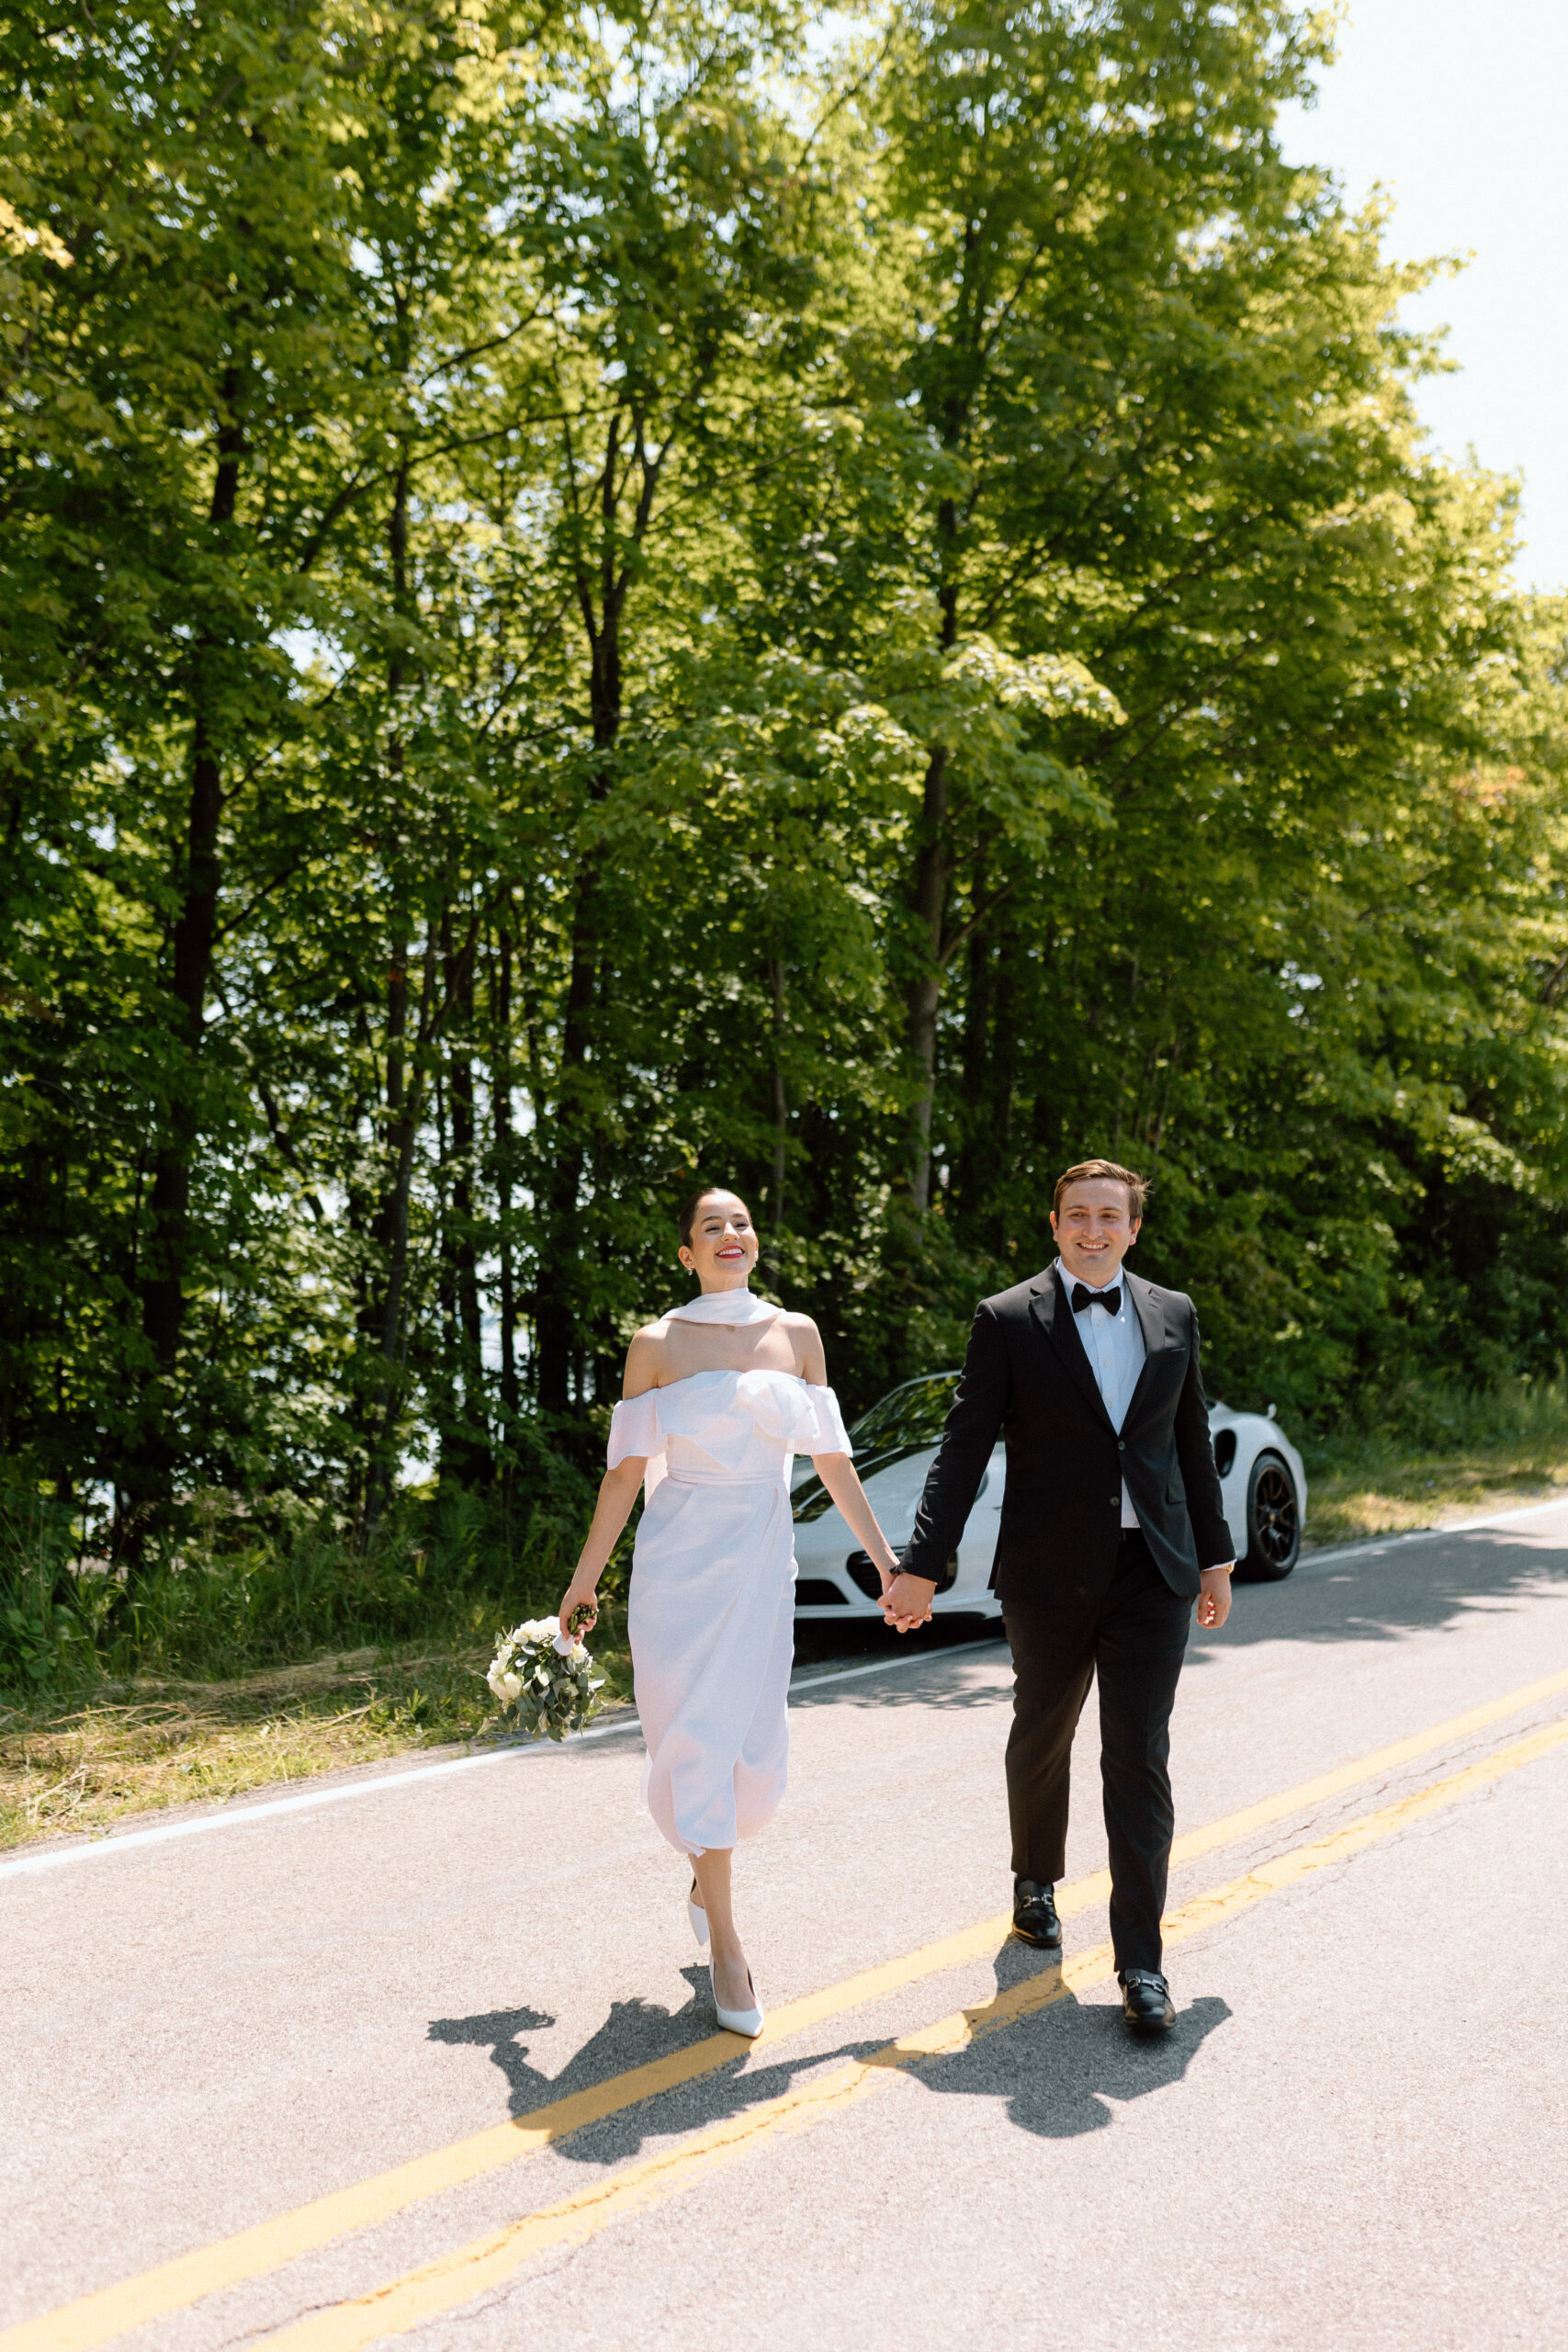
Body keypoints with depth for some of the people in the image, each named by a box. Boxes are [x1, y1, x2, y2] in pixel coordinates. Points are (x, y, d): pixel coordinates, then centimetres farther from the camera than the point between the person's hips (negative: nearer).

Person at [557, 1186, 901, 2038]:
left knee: (756, 1752, 2)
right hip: (677, 1561, -2)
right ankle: (726, 1948, 10)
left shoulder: (796, 1334, 6)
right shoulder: (656, 1344, 0)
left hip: (762, 1562, 2)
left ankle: (706, 1864, 36)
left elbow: (831, 1458, 8)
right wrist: (585, 1577, 2)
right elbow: (628, 1470, 2)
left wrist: (885, 1557, 6)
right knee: (695, 1742, -2)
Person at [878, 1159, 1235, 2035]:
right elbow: (964, 1451, -5)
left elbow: (1193, 1445, 14)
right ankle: (1037, 1881, 42)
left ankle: (1142, 1962, 3)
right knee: (1042, 1740, 16)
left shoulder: (1174, 1316, 7)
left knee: (1140, 1758, -3)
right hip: (1050, 1574, -1)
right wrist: (922, 1566, -8)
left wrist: (1216, 1558, 15)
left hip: (1152, 1572, 1)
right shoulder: (1009, 1320, -4)